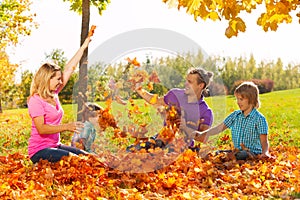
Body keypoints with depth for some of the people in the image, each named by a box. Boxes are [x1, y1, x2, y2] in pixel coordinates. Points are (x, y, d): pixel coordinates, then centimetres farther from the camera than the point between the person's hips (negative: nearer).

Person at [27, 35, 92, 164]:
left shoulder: (54, 94, 9)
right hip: (39, 151, -9)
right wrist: (66, 127, -30)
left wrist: (83, 46, 19)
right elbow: (41, 129, -23)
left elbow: (70, 69, 14)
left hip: (55, 146, 9)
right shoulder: (36, 100, -13)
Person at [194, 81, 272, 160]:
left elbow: (264, 141, -9)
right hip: (237, 151, 6)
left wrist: (265, 152, -30)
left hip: (253, 154, -5)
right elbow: (220, 128, 13)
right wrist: (203, 133, 3)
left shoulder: (259, 119, -7)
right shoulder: (235, 115, 11)